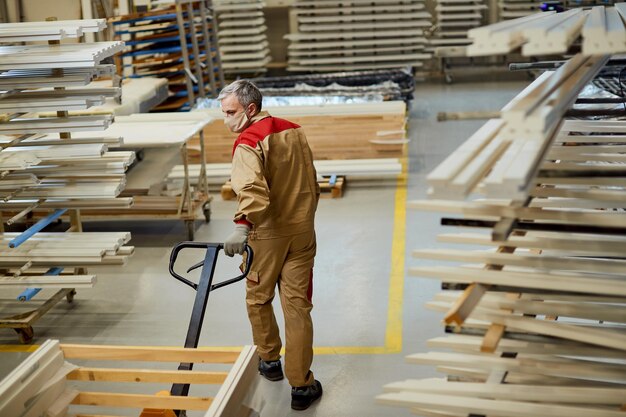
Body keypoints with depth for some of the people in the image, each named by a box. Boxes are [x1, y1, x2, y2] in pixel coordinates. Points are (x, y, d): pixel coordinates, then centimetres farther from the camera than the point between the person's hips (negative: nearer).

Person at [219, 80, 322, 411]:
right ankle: (301, 386, 8)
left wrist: (242, 225, -42)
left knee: (258, 298, 19)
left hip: (267, 234, -5)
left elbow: (252, 189, -33)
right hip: (302, 230, 5)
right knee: (297, 306, 6)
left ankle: (269, 360, 35)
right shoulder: (294, 131, 6)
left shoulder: (248, 143, -16)